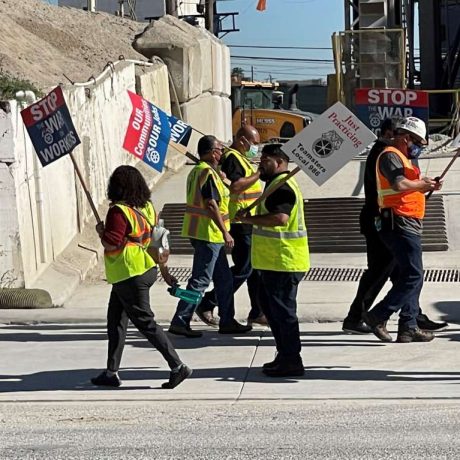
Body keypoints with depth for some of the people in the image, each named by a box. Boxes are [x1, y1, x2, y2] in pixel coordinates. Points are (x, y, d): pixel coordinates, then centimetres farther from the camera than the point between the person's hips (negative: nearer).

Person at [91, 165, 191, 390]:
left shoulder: (118, 211, -18)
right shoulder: (146, 207, 8)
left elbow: (112, 244, -22)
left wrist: (101, 231, -4)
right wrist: (164, 270, 21)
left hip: (129, 276, -9)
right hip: (146, 269, 9)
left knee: (146, 322, -4)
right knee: (115, 321, 16)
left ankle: (178, 367, -4)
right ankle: (111, 373, 21)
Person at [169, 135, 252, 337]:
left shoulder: (196, 171, 15)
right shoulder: (208, 173, -16)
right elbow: (211, 205, -23)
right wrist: (225, 232, -23)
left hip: (199, 231, 10)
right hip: (208, 234, -10)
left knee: (224, 278, 14)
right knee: (200, 280, -6)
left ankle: (227, 322, 20)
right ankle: (180, 322, -4)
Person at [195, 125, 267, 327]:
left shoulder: (240, 158, 19)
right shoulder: (232, 158, -14)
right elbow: (234, 186, -27)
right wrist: (258, 175, -23)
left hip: (249, 223, 11)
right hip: (241, 224, -11)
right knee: (243, 269, -8)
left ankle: (257, 312, 15)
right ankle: (207, 304, -1)